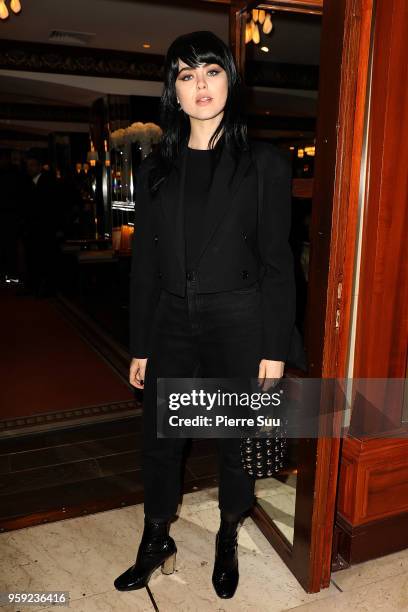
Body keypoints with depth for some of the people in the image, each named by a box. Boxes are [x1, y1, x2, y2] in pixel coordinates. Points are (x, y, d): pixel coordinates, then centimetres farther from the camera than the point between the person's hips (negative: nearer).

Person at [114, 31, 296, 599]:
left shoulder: (265, 164, -4)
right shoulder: (156, 169, 6)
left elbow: (277, 264, -5)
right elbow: (144, 264, 6)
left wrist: (275, 349, -7)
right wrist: (140, 347, 6)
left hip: (238, 325, -3)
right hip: (171, 324, 3)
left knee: (235, 443, 13)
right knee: (159, 441, 13)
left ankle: (227, 544, 40)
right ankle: (156, 544, 38)